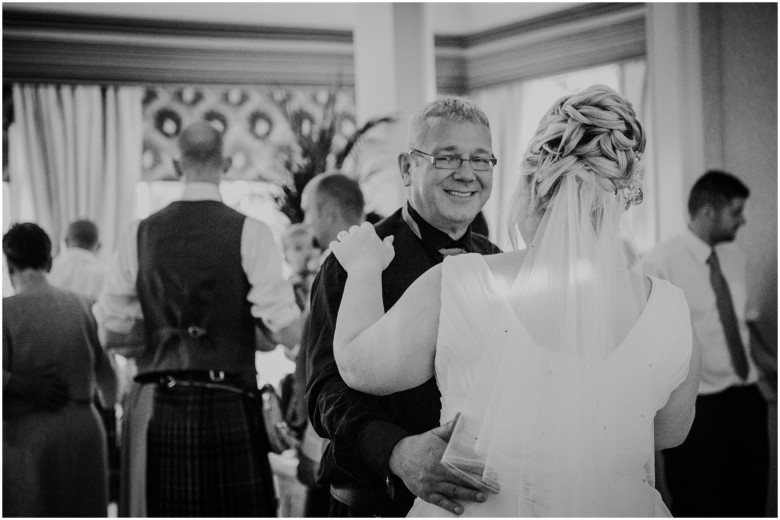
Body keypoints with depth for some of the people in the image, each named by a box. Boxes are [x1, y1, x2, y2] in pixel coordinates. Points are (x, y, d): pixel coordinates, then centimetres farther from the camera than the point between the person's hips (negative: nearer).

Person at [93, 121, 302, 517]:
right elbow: (287, 331, -10)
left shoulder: (142, 233, 4)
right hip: (229, 406, -3)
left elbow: (110, 332, 7)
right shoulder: (248, 232, -6)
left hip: (164, 408, 3)